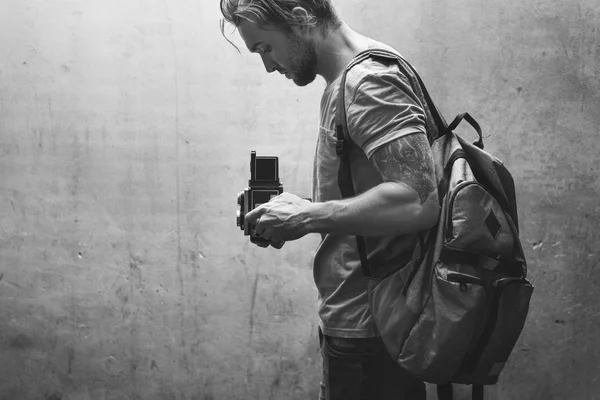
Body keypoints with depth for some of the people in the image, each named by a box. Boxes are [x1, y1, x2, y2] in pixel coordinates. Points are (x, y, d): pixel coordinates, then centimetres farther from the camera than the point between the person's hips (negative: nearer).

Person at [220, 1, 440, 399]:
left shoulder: (370, 82, -16)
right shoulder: (346, 81, 12)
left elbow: (418, 203, -27)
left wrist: (308, 217, -18)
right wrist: (298, 214, 3)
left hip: (368, 329, -9)